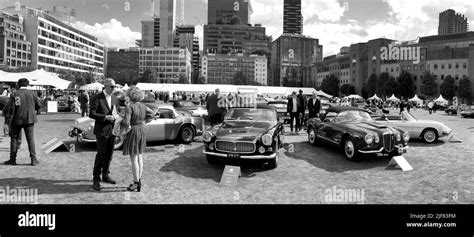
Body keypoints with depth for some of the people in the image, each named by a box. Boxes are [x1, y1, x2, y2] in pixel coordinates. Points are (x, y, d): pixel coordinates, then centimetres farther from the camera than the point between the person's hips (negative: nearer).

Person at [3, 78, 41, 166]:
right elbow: (38, 106, 6)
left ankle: (12, 159, 15)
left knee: (14, 139, 11)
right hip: (29, 119, 1)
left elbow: (11, 108, -9)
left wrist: (10, 119, -3)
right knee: (30, 139, 3)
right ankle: (33, 159, -1)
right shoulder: (33, 94, 0)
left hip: (17, 120, -1)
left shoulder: (14, 94, -4)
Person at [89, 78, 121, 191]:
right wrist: (105, 117, -23)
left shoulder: (115, 98, 10)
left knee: (109, 154, 12)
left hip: (112, 130, 6)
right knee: (101, 154, -6)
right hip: (102, 130, -6)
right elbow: (92, 114, -13)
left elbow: (118, 111, 17)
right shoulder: (97, 98, -9)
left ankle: (105, 176, 25)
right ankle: (96, 180, 2)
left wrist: (117, 115, -6)